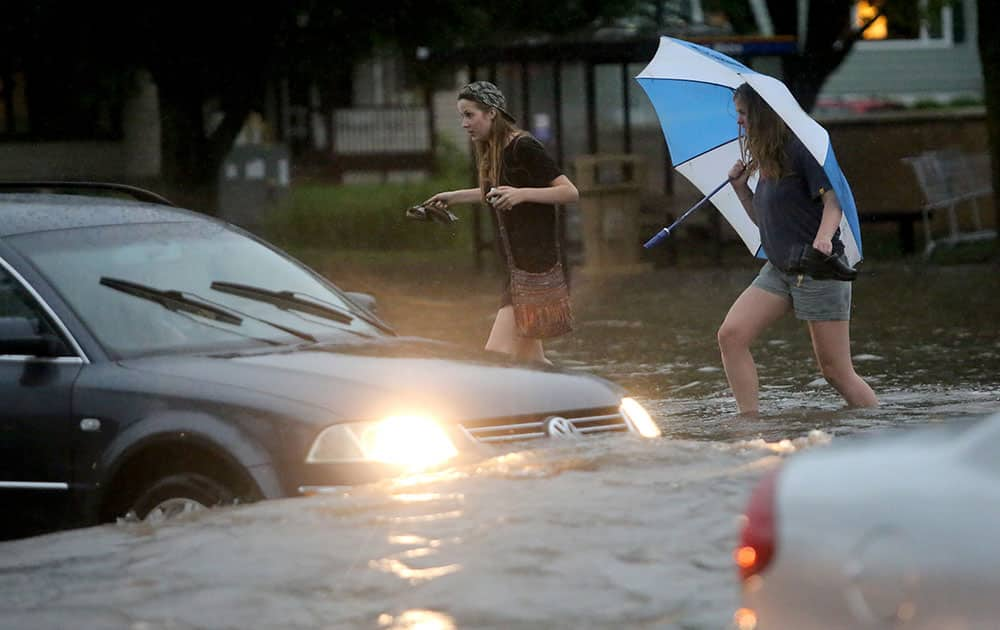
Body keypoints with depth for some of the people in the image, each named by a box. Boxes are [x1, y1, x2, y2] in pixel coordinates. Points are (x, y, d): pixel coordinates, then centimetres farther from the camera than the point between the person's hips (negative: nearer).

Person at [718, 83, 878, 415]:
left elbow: (833, 199, -20)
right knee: (731, 335, -9)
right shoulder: (765, 162, 15)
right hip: (778, 271, 8)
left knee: (836, 371, -6)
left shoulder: (800, 149, -11)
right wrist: (740, 187, 9)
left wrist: (823, 237, -38)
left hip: (818, 271, -8)